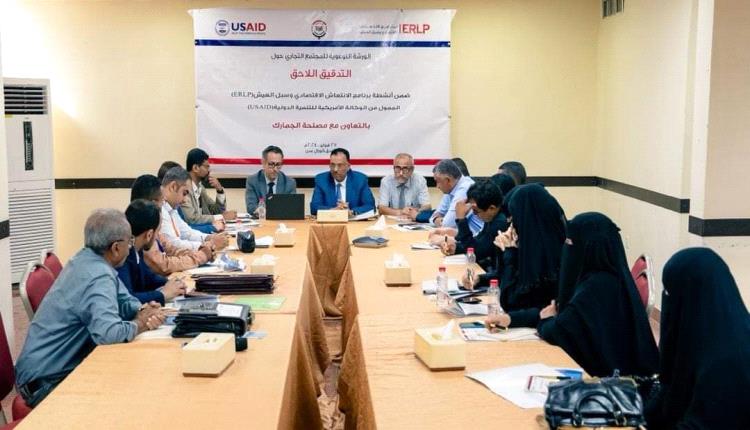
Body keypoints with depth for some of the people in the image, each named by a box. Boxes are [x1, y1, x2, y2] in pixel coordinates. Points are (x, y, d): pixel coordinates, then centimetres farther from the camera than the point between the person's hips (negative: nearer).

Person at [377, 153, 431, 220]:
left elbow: (427, 207, -9)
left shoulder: (419, 180, -3)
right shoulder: (386, 181, -4)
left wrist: (416, 211, -30)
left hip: (414, 221, 0)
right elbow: (381, 208, -12)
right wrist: (400, 212, -29)